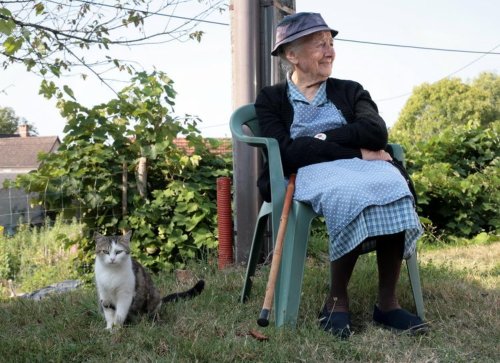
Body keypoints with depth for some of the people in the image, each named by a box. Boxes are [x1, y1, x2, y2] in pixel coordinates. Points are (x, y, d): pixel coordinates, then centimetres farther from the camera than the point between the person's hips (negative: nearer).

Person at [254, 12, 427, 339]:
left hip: (362, 166, 3)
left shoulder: (350, 91, 21)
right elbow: (289, 152, -7)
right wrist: (357, 151, -11)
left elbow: (377, 132, 1)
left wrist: (322, 137, -6)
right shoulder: (271, 99, 12)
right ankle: (337, 299, -21)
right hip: (310, 173, -3)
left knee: (394, 188, -33)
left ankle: (388, 302, -24)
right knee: (347, 194, -39)